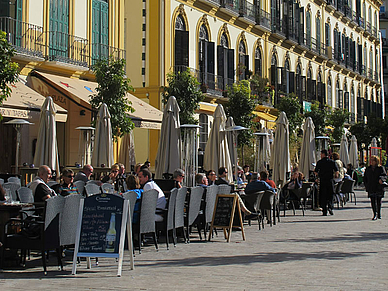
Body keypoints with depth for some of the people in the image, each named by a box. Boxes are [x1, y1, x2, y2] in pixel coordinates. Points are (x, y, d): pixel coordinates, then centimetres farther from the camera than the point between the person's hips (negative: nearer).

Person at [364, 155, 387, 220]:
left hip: (379, 188, -2)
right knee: (373, 201, -9)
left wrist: (381, 178, -32)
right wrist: (366, 185, 5)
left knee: (379, 201, 8)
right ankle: (375, 215, -12)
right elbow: (365, 178, 18)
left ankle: (379, 214, 23)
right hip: (371, 188, 2)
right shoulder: (368, 169, 14)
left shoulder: (380, 168, 3)